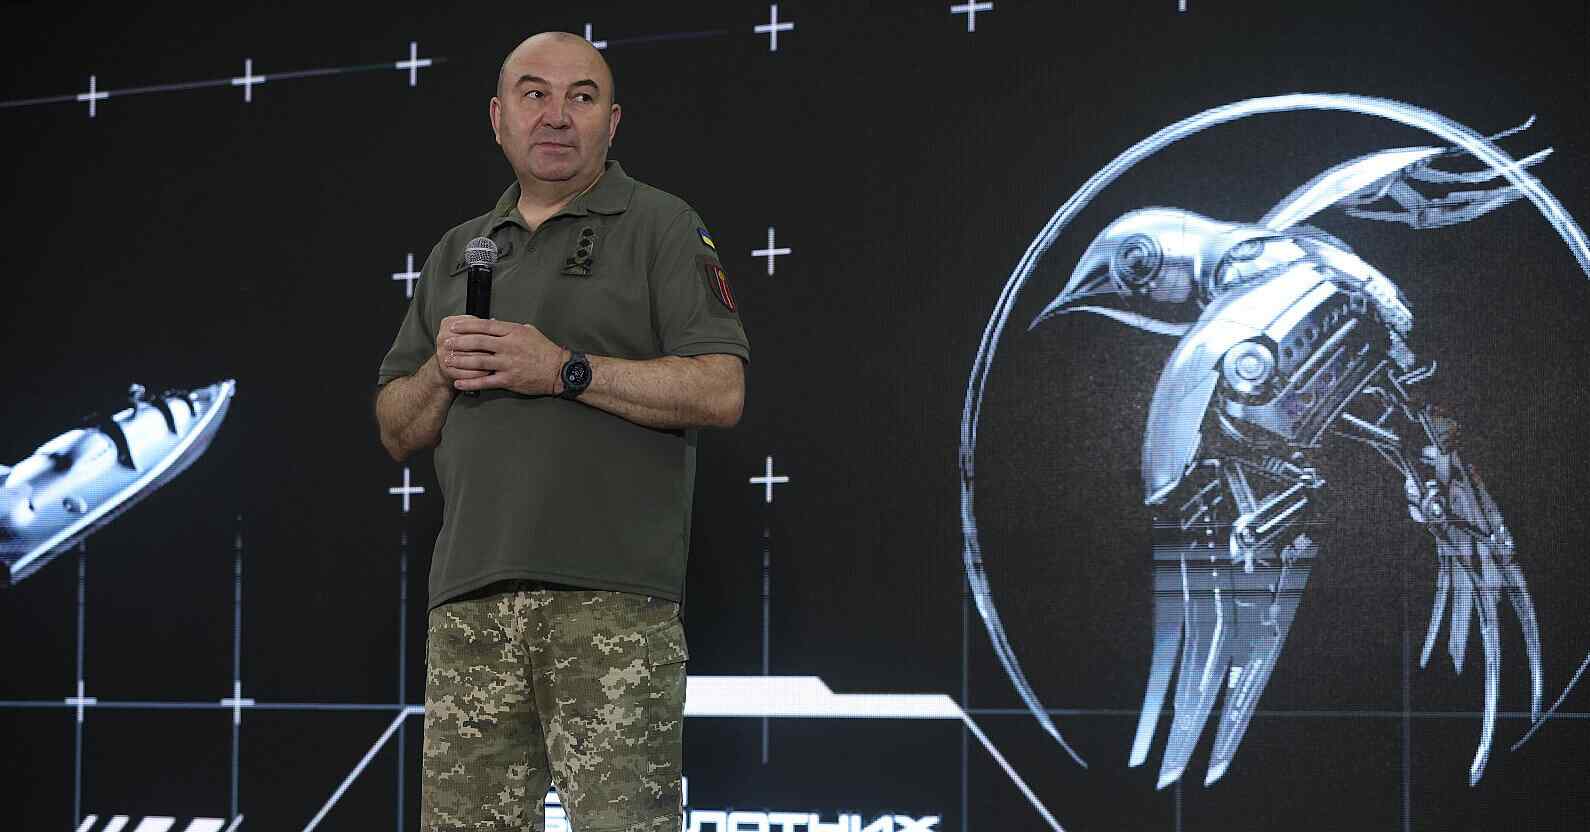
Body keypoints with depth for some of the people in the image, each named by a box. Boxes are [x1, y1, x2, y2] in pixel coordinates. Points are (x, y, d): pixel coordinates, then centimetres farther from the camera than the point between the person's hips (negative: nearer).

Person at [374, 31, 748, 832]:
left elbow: (720, 392, -7)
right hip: (470, 598, 5)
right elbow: (397, 431, 20)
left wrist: (564, 370, -14)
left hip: (611, 593, -5)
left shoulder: (662, 227, 5)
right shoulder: (455, 254, 21)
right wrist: (444, 372, -1)